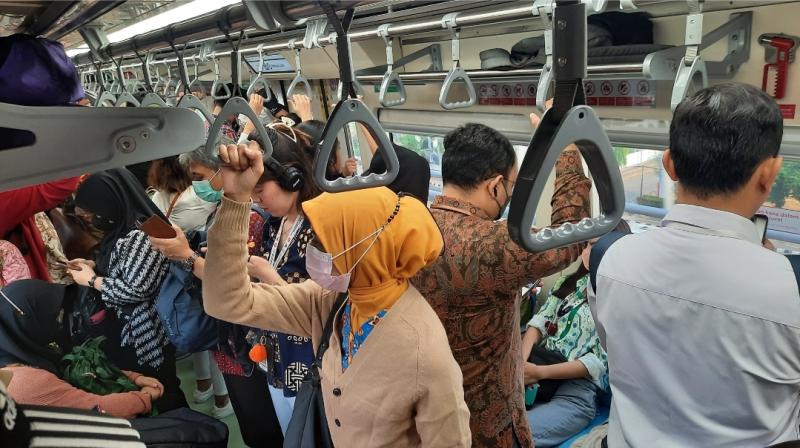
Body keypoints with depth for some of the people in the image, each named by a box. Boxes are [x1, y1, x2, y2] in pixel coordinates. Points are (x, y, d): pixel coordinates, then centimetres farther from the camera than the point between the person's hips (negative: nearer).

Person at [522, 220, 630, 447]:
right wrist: (522, 360, -11)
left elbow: (601, 361, -8)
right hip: (538, 367, 5)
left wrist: (540, 372, -15)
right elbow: (540, 321, 9)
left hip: (576, 388, -5)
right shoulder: (571, 282, 17)